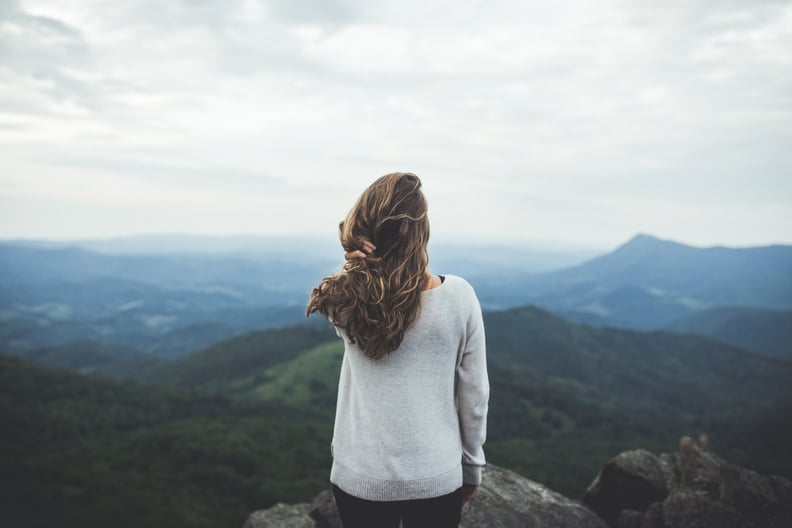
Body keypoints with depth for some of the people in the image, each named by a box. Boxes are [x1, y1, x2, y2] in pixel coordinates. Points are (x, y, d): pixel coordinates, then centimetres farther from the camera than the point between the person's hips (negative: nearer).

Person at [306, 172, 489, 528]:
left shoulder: (345, 300, -14)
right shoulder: (458, 295, -15)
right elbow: (474, 392, -7)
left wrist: (359, 253, -11)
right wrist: (472, 465, 8)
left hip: (361, 477, 1)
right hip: (436, 476, 0)